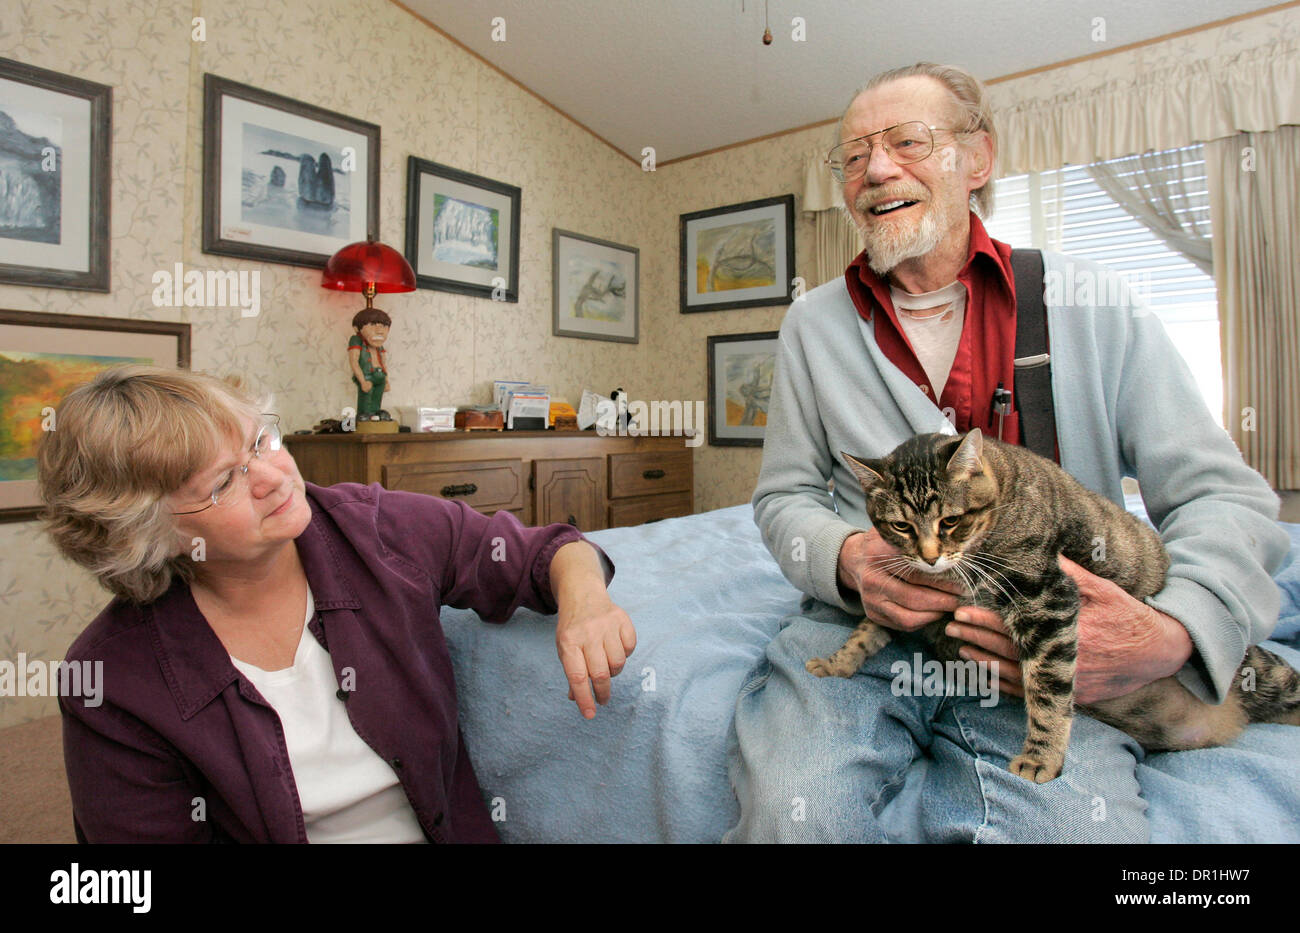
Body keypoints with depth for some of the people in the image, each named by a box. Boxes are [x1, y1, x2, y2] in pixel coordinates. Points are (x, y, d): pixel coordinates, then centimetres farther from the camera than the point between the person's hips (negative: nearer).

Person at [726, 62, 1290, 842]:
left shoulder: (1091, 304, 5)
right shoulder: (814, 323, 9)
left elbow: (1224, 494, 4)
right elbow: (785, 495, 10)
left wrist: (1170, 633, -17)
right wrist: (847, 559, -13)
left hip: (1044, 660, 1)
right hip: (859, 627, 1)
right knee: (799, 813, -26)